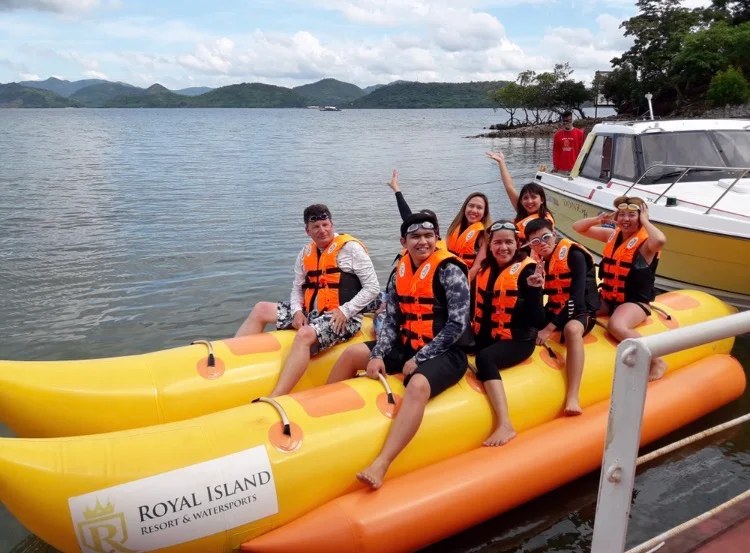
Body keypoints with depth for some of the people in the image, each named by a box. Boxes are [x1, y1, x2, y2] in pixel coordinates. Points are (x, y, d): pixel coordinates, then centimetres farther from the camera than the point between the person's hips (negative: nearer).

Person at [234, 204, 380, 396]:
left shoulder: (350, 248, -6)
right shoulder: (306, 253, 12)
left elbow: (373, 288, -9)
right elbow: (297, 289, 16)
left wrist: (344, 311, -16)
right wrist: (297, 311, -6)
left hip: (342, 318, -7)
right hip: (311, 313, 8)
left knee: (305, 335, -36)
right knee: (261, 309, 3)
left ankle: (273, 400, -44)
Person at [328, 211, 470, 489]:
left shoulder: (449, 269, -13)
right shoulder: (401, 271, 6)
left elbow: (457, 325, -18)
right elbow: (391, 321, 5)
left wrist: (419, 359, -18)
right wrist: (378, 356, -11)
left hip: (445, 354, -7)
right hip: (407, 347, 7)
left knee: (418, 385, -37)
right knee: (352, 353, 4)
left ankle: (380, 465, -43)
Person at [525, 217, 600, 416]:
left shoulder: (574, 256, -16)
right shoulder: (537, 260, 1)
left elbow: (576, 298, -23)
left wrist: (550, 328, -26)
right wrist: (532, 287, -22)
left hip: (580, 310, -6)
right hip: (553, 309, 7)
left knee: (572, 329, -39)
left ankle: (572, 397, -45)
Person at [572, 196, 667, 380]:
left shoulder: (646, 242, -11)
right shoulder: (612, 235, 8)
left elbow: (660, 240, -38)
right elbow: (578, 227, 14)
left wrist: (645, 221, -20)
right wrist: (599, 219, -4)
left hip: (635, 301, -7)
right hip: (607, 298, 7)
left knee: (616, 327, -34)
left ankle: (656, 361, -18)